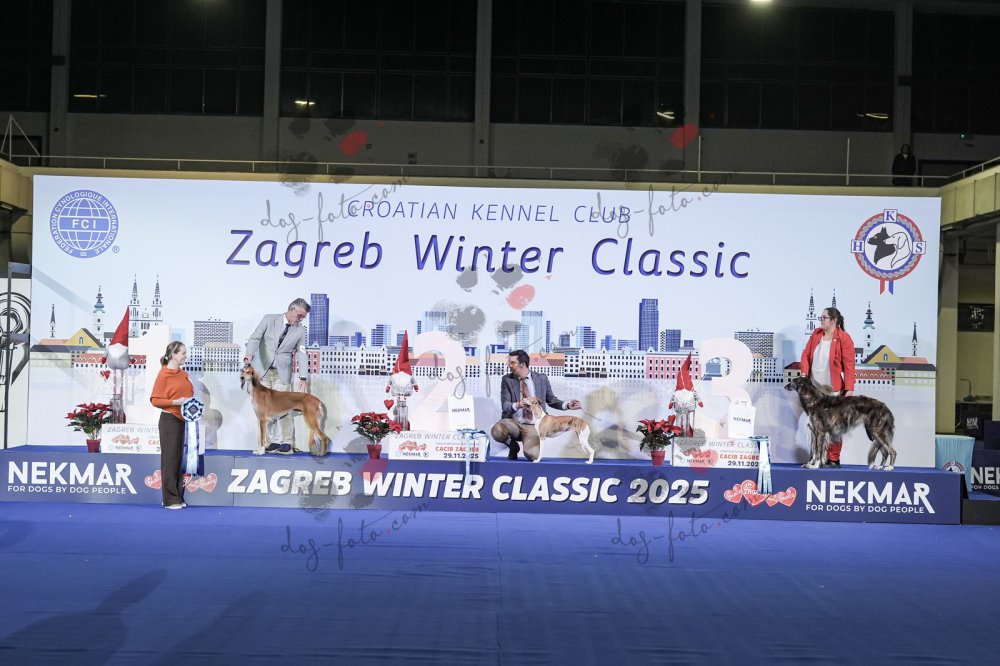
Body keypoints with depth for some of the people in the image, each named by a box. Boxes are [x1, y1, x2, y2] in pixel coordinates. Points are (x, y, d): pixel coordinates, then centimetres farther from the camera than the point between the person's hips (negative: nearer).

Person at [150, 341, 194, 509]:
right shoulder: (164, 374, -9)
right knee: (170, 459, -2)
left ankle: (179, 497, 15)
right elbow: (155, 400, -11)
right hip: (169, 420, -7)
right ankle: (170, 499, 3)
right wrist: (175, 402, -20)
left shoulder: (184, 374, 11)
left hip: (185, 419, 7)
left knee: (182, 458, 8)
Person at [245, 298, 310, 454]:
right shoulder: (269, 319, -1)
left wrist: (303, 377, -13)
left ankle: (287, 442, -4)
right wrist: (250, 355, -28)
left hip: (282, 373, 0)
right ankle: (274, 441, 4)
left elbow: (302, 354, -2)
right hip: (262, 370, 0)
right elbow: (255, 338, -9)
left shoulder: (300, 331, 2)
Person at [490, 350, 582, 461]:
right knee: (496, 431, -35)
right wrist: (516, 406, -30)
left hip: (533, 426, 0)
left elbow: (551, 400, 12)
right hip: (513, 422, 0)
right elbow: (505, 405, -8)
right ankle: (513, 446, 2)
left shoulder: (541, 379, 3)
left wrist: (567, 405, -5)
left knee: (532, 455, -27)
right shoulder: (507, 380, 0)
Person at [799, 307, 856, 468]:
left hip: (833, 390, -5)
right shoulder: (816, 334, 10)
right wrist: (804, 372, -1)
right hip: (815, 388, 5)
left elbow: (849, 365, -10)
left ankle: (833, 459, 2)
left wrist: (849, 389, -15)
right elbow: (806, 354, 16)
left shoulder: (844, 338, -7)